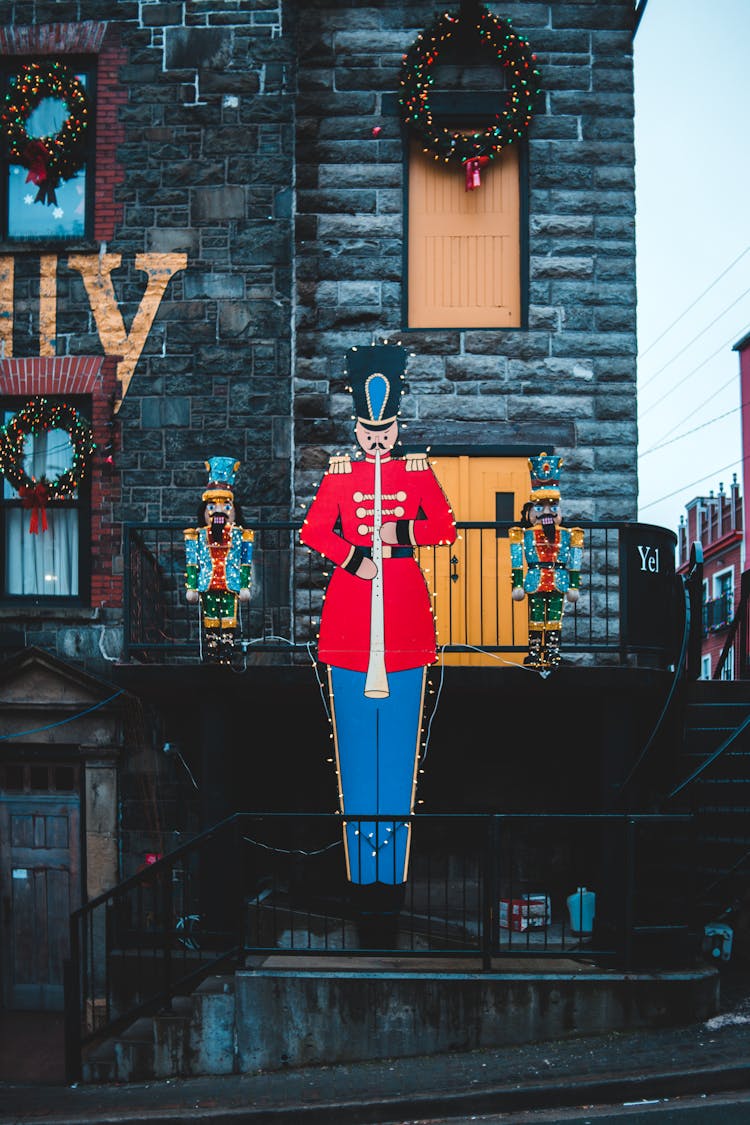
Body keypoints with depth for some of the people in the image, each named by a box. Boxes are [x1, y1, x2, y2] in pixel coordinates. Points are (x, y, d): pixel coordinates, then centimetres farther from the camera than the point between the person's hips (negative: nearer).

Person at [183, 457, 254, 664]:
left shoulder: (240, 536, 6)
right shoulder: (198, 536, 6)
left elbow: (246, 565, 6)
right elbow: (191, 565, 6)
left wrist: (245, 587, 1)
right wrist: (192, 587, 2)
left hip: (231, 587, -1)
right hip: (208, 588, 1)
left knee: (229, 623, -3)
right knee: (210, 624, 2)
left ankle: (227, 659, 0)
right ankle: (211, 659, 7)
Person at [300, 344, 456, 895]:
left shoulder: (419, 471, 5)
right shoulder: (339, 474, 4)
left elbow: (447, 528, 6)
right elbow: (313, 532, 2)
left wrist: (403, 531, -11)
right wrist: (354, 557, -13)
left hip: (405, 613, 0)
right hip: (350, 611, 0)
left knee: (399, 727, 2)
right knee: (355, 726, 3)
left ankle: (393, 863, 12)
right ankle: (360, 862, 13)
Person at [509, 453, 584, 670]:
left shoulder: (566, 536, 7)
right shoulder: (525, 536, 2)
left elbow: (573, 563, 9)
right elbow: (516, 564, 0)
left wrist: (574, 585, 7)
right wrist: (517, 584, -4)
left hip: (558, 584, 1)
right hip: (535, 583, -1)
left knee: (554, 619, 3)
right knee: (536, 618, 1)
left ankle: (552, 653, 8)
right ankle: (534, 653, 6)